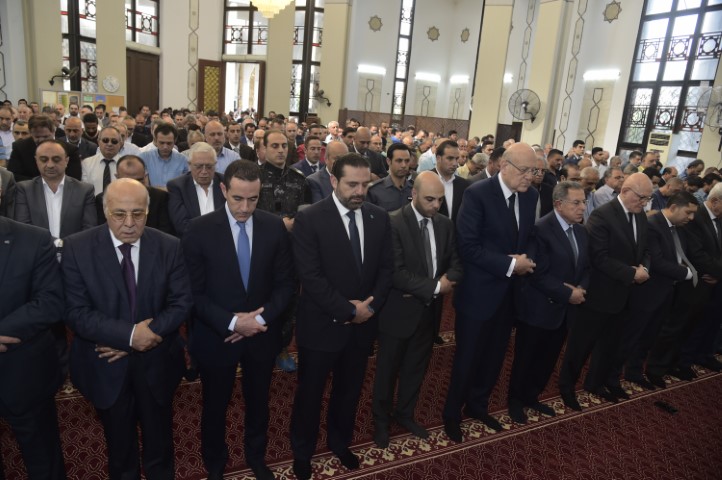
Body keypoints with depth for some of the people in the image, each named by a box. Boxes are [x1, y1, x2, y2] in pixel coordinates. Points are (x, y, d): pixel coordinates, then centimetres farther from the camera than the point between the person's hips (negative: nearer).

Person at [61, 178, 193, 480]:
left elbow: (181, 303, -10)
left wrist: (138, 340, -19)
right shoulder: (77, 247, -12)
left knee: (159, 441, 20)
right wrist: (129, 334, -24)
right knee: (119, 444, 22)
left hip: (156, 363, 1)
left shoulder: (169, 247, -9)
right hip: (105, 366, 0)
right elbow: (76, 312, -15)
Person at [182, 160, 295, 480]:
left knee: (258, 402, 22)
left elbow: (286, 282, -3)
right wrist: (231, 322, -22)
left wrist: (262, 317, -16)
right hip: (217, 336, -2)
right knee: (215, 407, 19)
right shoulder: (199, 230, -14)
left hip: (262, 334, 2)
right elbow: (195, 293, -12)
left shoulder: (275, 227, -8)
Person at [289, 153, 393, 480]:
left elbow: (386, 267, 3)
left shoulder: (379, 218, 0)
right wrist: (348, 309, -19)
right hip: (322, 325, -4)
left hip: (362, 324, 4)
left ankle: (340, 442, 47)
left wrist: (371, 306, -10)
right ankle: (302, 451, 40)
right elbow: (310, 276, -20)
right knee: (310, 393, 15)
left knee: (349, 391, 22)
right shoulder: (310, 219, -16)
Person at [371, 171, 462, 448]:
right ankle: (381, 419, 35)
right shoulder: (393, 223, -19)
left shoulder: (445, 224, 2)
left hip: (429, 310, 6)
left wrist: (448, 281, -17)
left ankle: (404, 414, 42)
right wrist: (435, 287, -21)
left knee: (416, 367, 21)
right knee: (388, 369, 13)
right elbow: (396, 273, -24)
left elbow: (456, 262, 5)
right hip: (399, 311, -6)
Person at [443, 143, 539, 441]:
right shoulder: (478, 193, -18)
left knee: (494, 355, 20)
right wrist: (510, 265, -22)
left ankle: (478, 405, 42)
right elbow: (468, 246, -22)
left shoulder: (530, 195, 3)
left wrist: (525, 260, -7)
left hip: (510, 292, 6)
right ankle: (452, 413, 31)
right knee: (468, 357, 9)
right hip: (479, 292, -6)